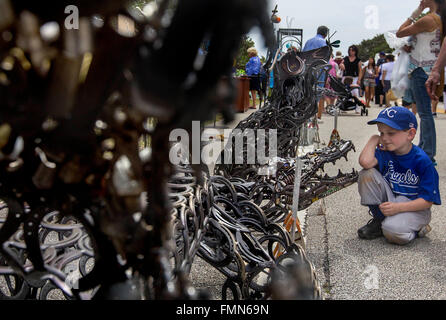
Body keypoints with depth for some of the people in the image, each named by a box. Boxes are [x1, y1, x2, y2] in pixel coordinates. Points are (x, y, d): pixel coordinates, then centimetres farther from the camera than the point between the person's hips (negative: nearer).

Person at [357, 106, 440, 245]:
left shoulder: (422, 161, -17)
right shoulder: (384, 152, -8)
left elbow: (427, 200, -15)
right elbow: (365, 162, -33)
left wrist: (398, 207, -27)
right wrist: (374, 140, -17)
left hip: (414, 207, -4)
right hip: (389, 201, 4)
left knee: (392, 231, -34)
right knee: (367, 174, -19)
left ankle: (418, 229, 3)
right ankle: (379, 220, -3)